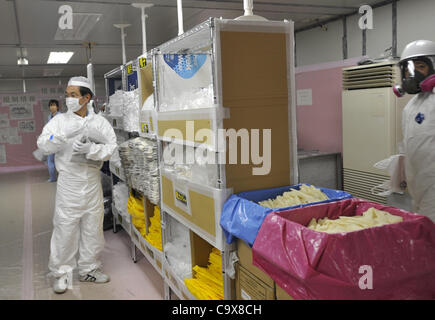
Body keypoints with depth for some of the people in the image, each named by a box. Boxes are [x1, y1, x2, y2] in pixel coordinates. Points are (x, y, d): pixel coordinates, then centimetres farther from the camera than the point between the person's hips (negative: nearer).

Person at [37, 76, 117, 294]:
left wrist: (90, 149, -23)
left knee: (92, 227, 11)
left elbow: (111, 148, -6)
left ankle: (88, 269, 27)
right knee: (65, 228, 0)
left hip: (92, 182, 2)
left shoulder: (100, 122, 4)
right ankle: (60, 272, 16)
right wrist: (65, 136, -24)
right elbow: (43, 145, -9)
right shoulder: (60, 121, 2)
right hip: (69, 182, -2)